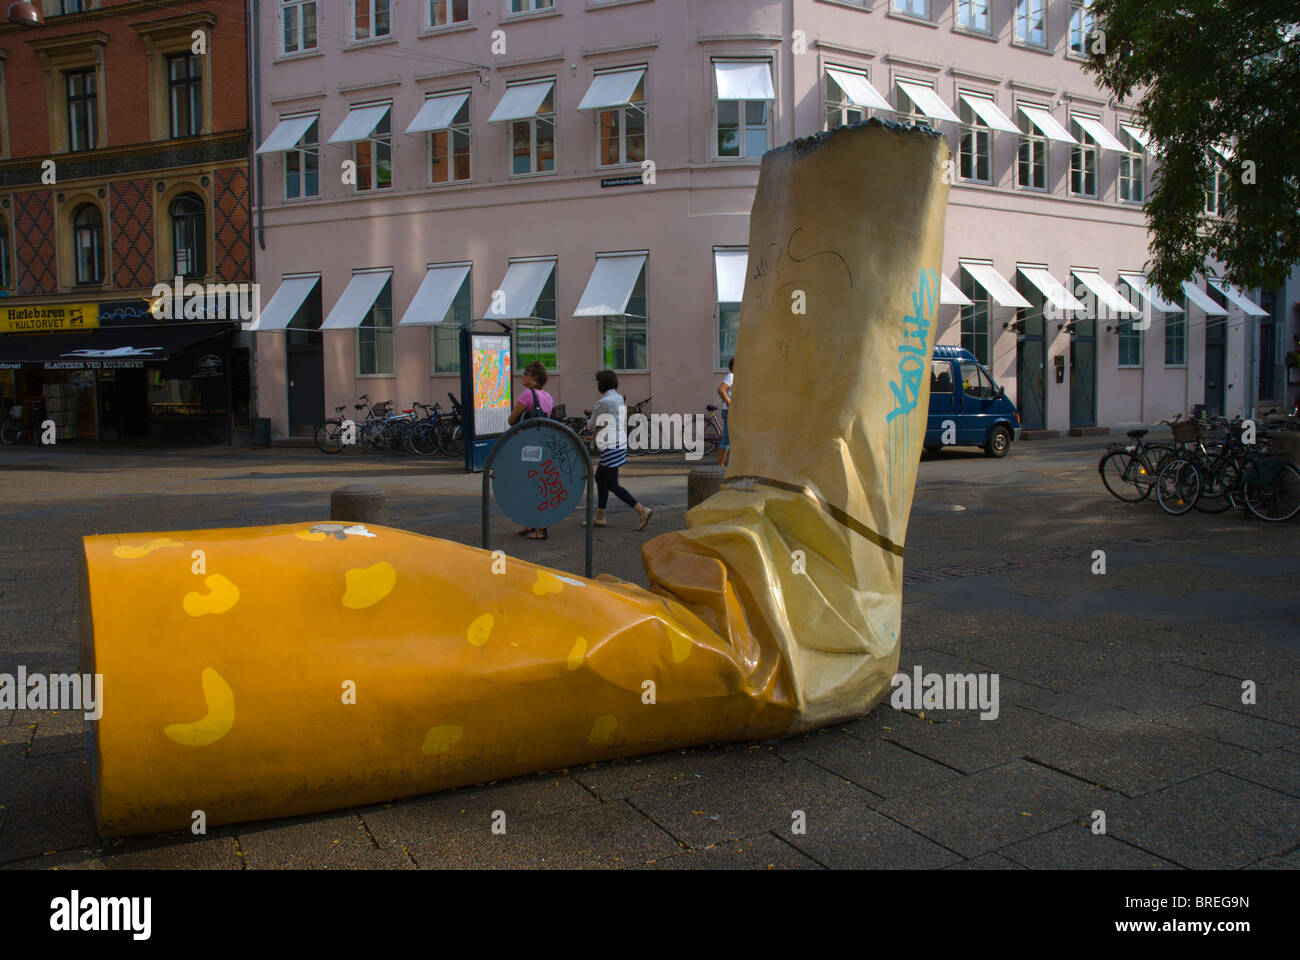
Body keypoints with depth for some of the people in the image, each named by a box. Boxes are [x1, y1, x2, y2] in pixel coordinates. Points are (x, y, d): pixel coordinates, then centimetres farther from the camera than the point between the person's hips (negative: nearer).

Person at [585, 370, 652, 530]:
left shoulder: (602, 403, -16)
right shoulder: (619, 399, 11)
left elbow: (591, 426, -4)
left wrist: (590, 418, 15)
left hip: (611, 448, -10)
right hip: (620, 444, 10)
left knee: (612, 486, -3)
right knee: (600, 477, 19)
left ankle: (642, 510, -10)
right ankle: (600, 517, 25)